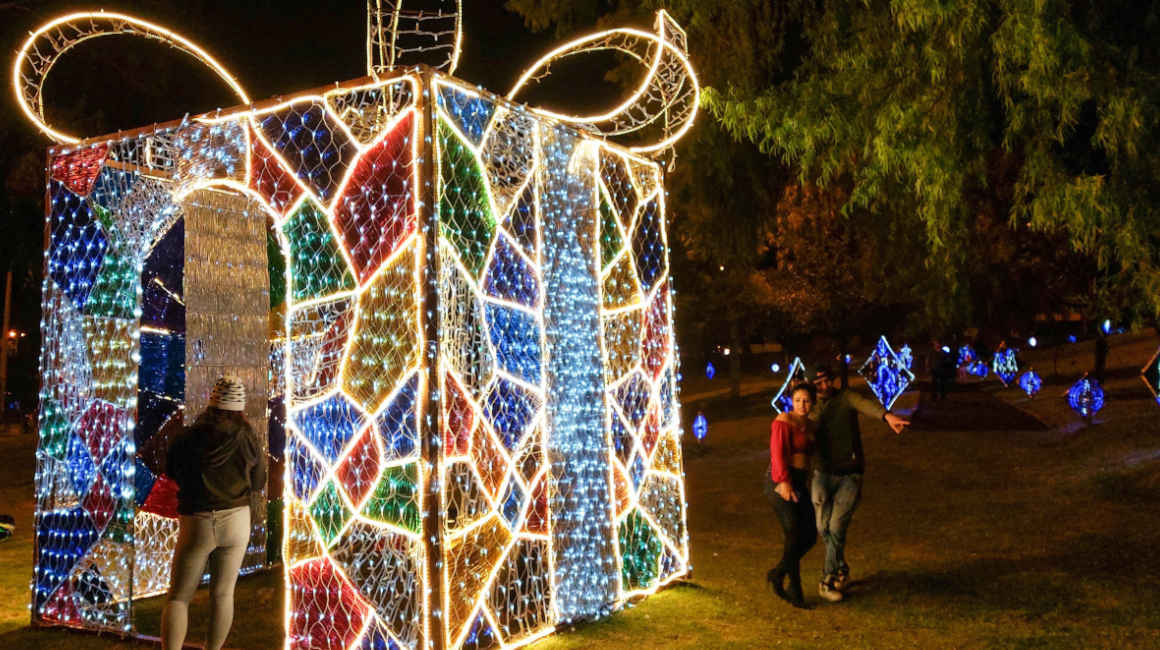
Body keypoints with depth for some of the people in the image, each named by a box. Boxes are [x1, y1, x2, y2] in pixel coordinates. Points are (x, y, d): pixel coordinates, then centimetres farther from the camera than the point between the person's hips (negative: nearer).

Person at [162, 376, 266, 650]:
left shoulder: (186, 439, -7)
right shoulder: (248, 441, -6)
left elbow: (171, 473, 10)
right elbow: (259, 483, 4)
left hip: (196, 523, -1)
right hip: (236, 521, 1)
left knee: (179, 597, 8)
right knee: (223, 593, 12)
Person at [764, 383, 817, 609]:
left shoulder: (809, 426, 16)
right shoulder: (783, 422, -9)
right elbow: (777, 453, -21)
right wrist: (784, 482, -32)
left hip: (799, 484, 8)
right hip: (781, 483, -8)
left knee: (810, 536, 4)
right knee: (795, 537, -7)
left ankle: (777, 573, 21)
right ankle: (795, 591, 6)